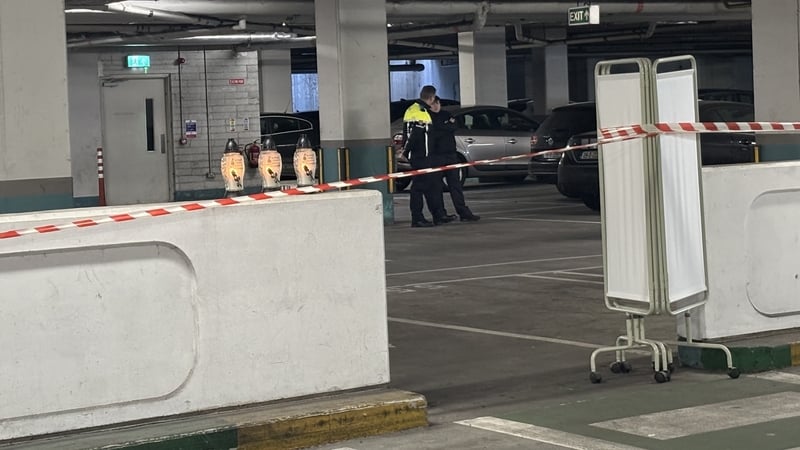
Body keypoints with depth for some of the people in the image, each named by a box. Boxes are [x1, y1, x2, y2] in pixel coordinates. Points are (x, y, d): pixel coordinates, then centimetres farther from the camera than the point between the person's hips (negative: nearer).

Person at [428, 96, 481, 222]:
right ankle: (440, 214, 2)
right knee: (436, 186, -2)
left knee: (455, 185, 5)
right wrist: (447, 127, -8)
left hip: (450, 154, 4)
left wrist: (437, 126, -9)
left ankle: (464, 212, 4)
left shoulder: (447, 115, 13)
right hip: (435, 156, -4)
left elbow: (455, 127, -4)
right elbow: (432, 134, -13)